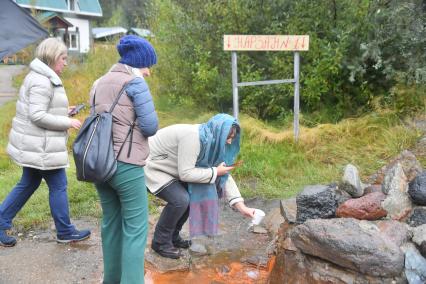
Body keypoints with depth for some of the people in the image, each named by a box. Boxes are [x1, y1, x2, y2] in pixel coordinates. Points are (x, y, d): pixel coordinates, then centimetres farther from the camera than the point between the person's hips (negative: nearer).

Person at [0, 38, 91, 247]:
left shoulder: (41, 78, 14)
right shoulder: (42, 82, -19)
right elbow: (37, 116, -24)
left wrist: (63, 112, 11)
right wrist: (67, 122, -17)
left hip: (35, 146, 10)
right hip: (40, 148, -10)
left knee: (28, 184, 19)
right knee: (58, 186, 2)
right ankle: (65, 232, 15)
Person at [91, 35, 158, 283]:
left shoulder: (99, 83, 16)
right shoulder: (136, 82, -8)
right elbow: (150, 127, -11)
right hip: (126, 165, -8)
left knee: (111, 223, 17)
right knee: (136, 227, 0)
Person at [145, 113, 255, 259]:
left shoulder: (211, 140, -3)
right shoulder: (192, 137, -31)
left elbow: (224, 175, 0)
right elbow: (185, 173, -32)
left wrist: (241, 206, -6)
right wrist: (215, 172, -21)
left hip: (168, 169, 9)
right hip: (149, 166, -9)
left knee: (193, 196, 3)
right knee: (180, 199, -21)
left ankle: (173, 237, 19)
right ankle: (160, 242, 0)